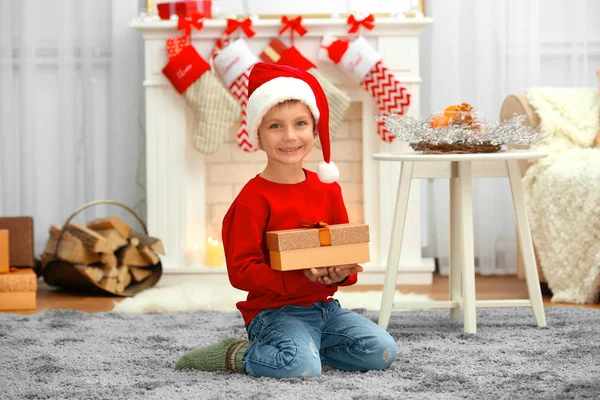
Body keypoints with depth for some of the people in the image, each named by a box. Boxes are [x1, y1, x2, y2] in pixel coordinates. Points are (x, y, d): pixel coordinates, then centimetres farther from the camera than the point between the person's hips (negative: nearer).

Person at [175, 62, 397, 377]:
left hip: (324, 307, 7)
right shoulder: (253, 199, -12)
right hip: (274, 311, -7)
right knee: (302, 366, -32)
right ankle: (239, 356, -3)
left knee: (382, 351, -10)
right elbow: (240, 270, -15)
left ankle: (302, 348, 6)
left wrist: (343, 272, -10)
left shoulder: (328, 190, 8)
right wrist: (300, 277, -25)